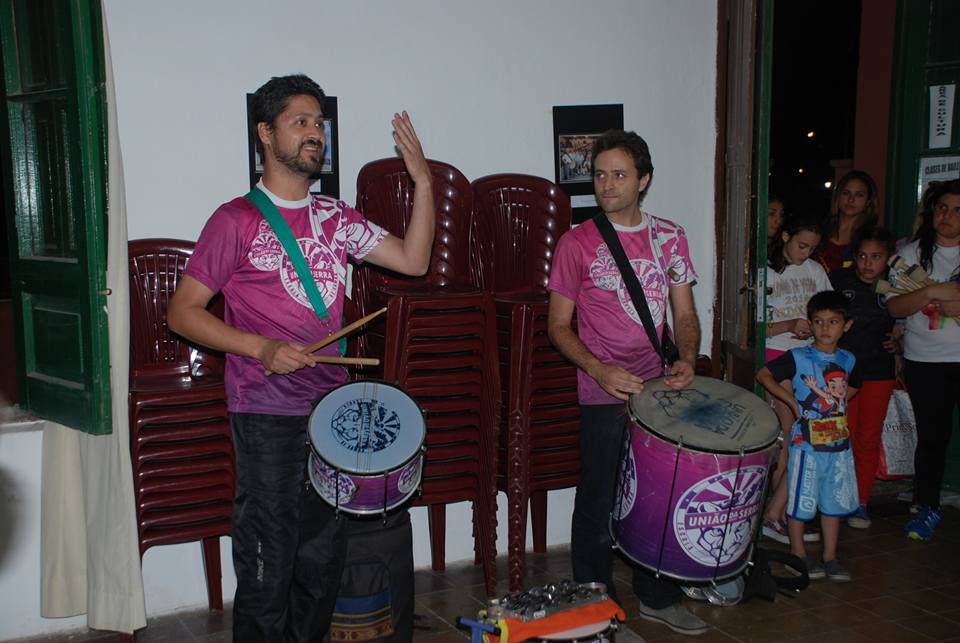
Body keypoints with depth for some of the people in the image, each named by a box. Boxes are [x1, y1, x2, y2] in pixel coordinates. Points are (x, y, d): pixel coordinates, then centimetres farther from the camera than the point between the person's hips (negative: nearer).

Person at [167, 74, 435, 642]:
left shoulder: (336, 218, 11)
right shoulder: (237, 220, -6)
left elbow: (413, 260, 7)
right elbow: (183, 311, -7)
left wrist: (422, 181, -3)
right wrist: (263, 348, -19)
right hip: (267, 415, -5)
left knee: (323, 558, 15)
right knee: (268, 565, 1)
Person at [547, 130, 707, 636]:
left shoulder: (669, 238, 7)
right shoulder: (577, 243, -6)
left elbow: (685, 314, 10)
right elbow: (559, 326, -4)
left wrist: (687, 359, -11)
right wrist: (600, 370, -20)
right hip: (603, 393, -4)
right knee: (598, 503, 5)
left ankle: (658, 598, 32)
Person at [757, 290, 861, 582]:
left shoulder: (847, 359, 7)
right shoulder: (798, 358, -10)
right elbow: (763, 374, -8)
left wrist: (840, 402, 9)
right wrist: (791, 401, -10)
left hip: (839, 443, 5)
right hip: (807, 443, -5)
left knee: (834, 500, 12)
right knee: (800, 500, 3)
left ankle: (830, 556, 24)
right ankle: (798, 554, 18)